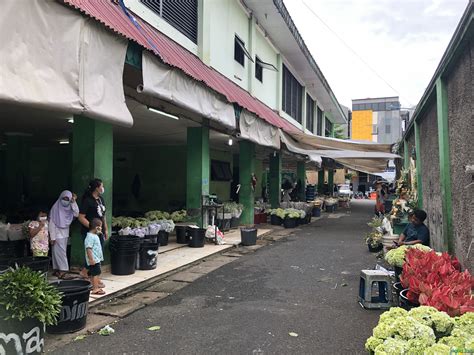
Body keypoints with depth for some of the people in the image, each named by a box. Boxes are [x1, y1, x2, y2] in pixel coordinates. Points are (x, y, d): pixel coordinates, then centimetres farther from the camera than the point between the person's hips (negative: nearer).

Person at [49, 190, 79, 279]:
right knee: (60, 252, -7)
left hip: (65, 233, 5)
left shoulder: (69, 208, 3)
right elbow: (52, 223, -12)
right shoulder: (56, 207, -12)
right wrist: (52, 237, -15)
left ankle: (56, 270, 19)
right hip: (57, 234, -5)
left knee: (58, 253, 12)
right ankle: (63, 272, -6)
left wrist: (73, 202, -17)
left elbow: (76, 214, -13)